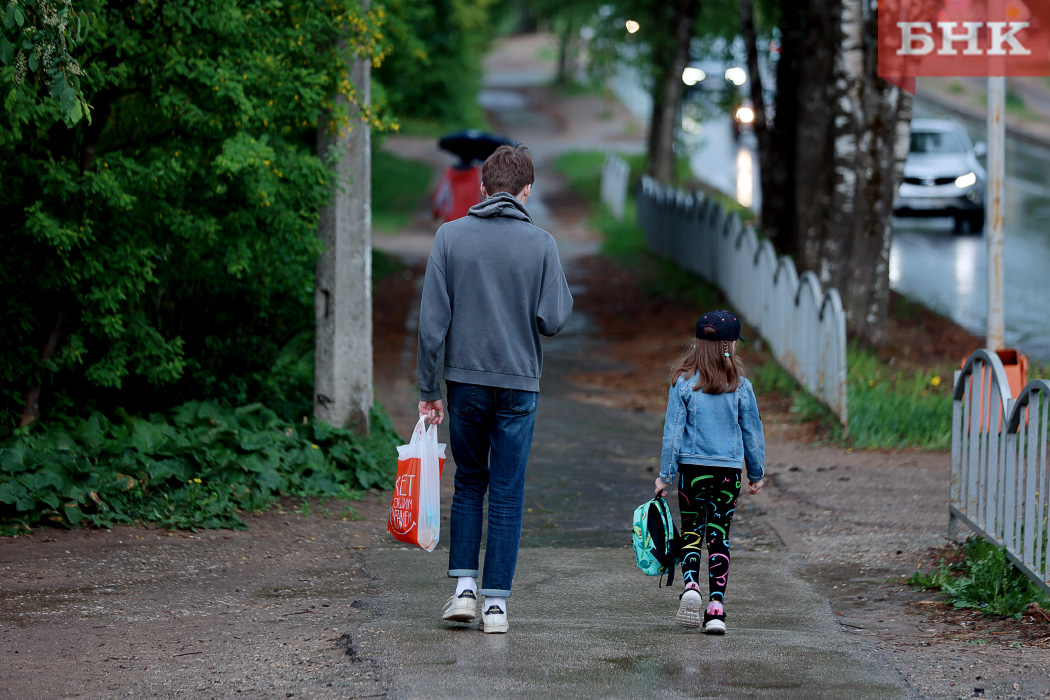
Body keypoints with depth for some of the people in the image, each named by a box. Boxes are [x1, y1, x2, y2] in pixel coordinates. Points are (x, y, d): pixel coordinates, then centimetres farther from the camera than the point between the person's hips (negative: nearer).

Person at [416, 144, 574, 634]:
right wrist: (560, 291, 13)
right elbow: (554, 319, -8)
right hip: (518, 384, -1)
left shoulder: (450, 236, -3)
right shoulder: (541, 244, -5)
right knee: (507, 493, 5)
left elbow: (433, 320, -4)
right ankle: (496, 602, 4)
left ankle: (464, 585, 7)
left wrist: (428, 389, 2)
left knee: (469, 483, 17)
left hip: (465, 381, 1)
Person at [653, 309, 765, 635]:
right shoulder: (740, 386, -3)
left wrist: (665, 475, 2)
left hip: (692, 467, 0)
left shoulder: (684, 383, -6)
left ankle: (691, 585, -14)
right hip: (729, 470, 0)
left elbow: (673, 431, -4)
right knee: (719, 536, 5)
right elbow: (753, 431, 6)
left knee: (691, 532, 11)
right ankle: (716, 607, -3)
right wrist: (756, 474, 18)